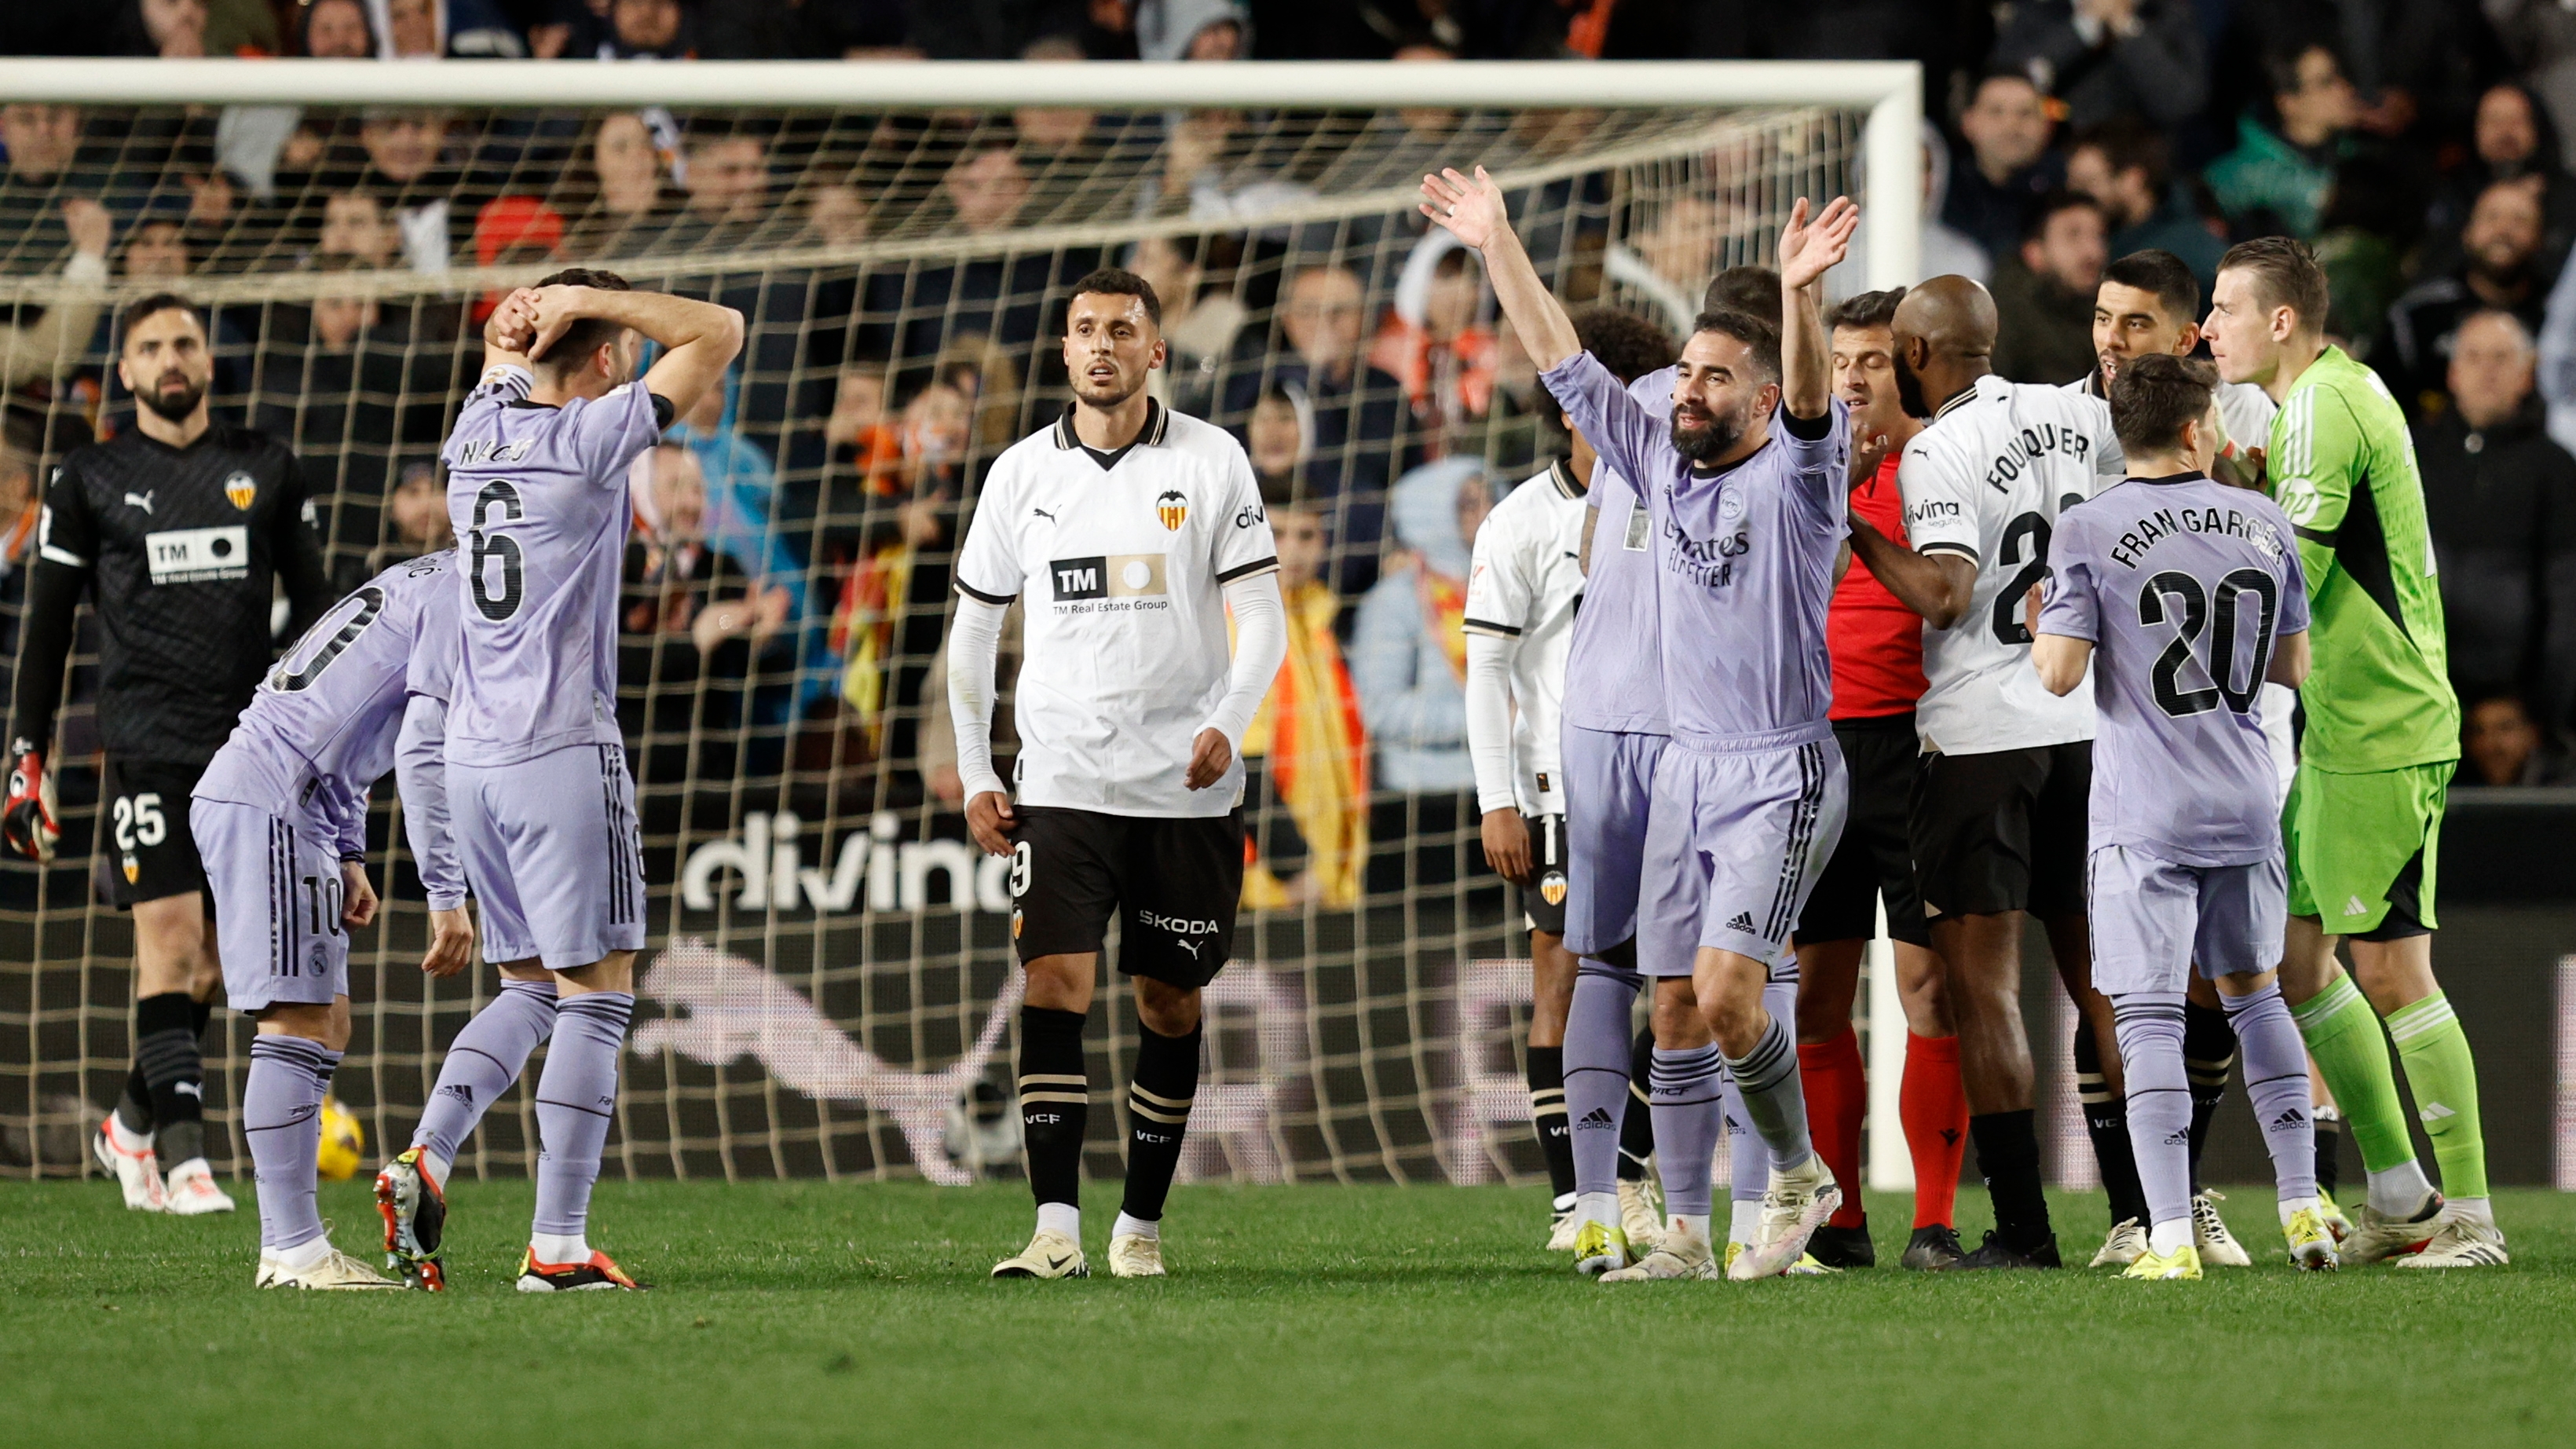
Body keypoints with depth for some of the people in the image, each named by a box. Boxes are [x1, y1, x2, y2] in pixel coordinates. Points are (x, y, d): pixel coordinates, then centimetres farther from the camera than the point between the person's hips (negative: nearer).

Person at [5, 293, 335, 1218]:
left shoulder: (266, 471, 10)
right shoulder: (90, 481, 5)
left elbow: (312, 602, 14)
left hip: (245, 744, 3)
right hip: (145, 745, -3)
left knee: (211, 959, 7)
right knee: (170, 941, -12)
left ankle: (134, 1127, 25)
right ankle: (183, 1158, -13)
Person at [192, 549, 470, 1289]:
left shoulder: (425, 585, 23)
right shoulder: (465, 597, -8)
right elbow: (424, 749, -17)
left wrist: (348, 857, 20)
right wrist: (446, 894, -16)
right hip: (265, 804, -10)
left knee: (326, 1026, 11)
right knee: (298, 1023, -10)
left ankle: (288, 1244, 10)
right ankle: (294, 1251, -12)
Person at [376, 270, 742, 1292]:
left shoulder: (479, 429, 10)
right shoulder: (589, 439, -10)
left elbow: (505, 347, 33)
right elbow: (720, 333, -6)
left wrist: (523, 320, 11)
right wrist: (588, 297, -4)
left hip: (470, 752, 7)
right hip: (564, 752, -7)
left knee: (527, 988, 17)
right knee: (595, 995, -3)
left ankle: (426, 1160, -1)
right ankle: (557, 1245, -7)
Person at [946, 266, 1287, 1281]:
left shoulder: (1212, 463, 0)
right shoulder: (1022, 473, 5)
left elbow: (1261, 622, -2)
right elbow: (973, 629, 14)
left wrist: (1227, 723, -20)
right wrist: (973, 777, 7)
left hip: (1187, 788, 0)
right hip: (1061, 779, 0)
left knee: (1169, 1004, 6)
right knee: (1056, 984, -14)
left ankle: (1143, 1223, 19)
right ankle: (1056, 1228, -19)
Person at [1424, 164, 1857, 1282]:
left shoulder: (1792, 478, -8)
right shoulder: (1662, 468, 9)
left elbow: (1810, 402, -28)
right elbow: (1563, 363, 12)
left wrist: (1799, 297, -46)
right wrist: (1497, 246, 7)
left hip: (1782, 775, -6)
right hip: (1687, 764, 6)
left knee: (1727, 995, -17)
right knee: (1676, 1011, 4)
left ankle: (1800, 1176, 5)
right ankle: (1684, 1236, 8)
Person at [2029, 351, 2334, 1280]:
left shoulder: (2088, 531, -8)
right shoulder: (2264, 525, 4)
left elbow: (2059, 674, -12)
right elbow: (2294, 668, 12)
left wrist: (2040, 629, 9)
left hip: (2143, 813, -4)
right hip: (2246, 804, 4)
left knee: (2150, 1017, -4)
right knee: (2255, 991, 20)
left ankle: (2172, 1238, -10)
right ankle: (2303, 1209, 18)